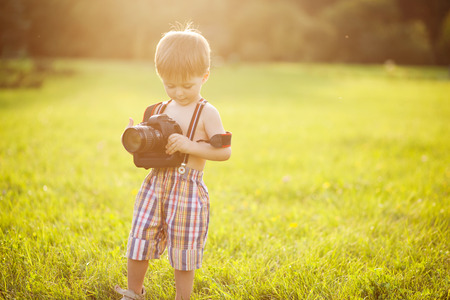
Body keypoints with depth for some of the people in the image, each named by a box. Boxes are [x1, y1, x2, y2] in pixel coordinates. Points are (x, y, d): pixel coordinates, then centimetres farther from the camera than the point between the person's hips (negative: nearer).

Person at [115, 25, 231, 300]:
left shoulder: (206, 113, -6)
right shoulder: (162, 110, 11)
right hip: (156, 184, 5)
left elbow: (225, 151, -14)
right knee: (139, 242, 9)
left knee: (183, 254, 3)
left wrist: (190, 145, -24)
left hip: (189, 189, -5)